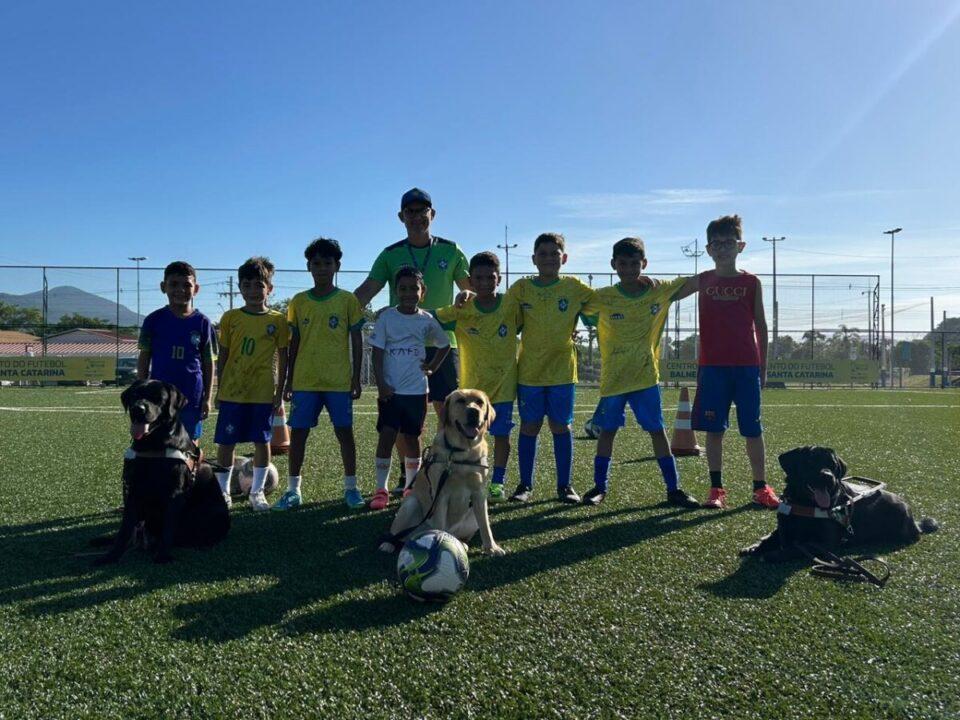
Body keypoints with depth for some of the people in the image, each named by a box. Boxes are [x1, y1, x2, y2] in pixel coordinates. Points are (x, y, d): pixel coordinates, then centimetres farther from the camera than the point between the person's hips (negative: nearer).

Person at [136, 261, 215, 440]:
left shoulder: (202, 322, -1)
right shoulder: (154, 320, -1)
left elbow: (208, 362, 3)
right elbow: (144, 358, 5)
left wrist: (207, 398, 1)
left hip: (191, 397, 0)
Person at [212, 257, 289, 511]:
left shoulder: (277, 320, 1)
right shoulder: (230, 317, 2)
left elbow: (282, 357, 5)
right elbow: (222, 355, 7)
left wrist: (280, 390, 1)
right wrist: (219, 390, 4)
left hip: (263, 392, 0)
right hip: (232, 391, 0)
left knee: (262, 442, 6)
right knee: (226, 442, 5)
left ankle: (257, 491, 20)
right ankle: (223, 490, 20)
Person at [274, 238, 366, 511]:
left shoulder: (348, 300, 0)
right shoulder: (298, 301, 6)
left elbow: (356, 342, 2)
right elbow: (294, 344, 10)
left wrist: (356, 379, -2)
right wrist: (289, 381, 8)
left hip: (339, 380, -2)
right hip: (304, 380, 2)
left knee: (344, 431, 3)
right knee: (298, 432, 4)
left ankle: (351, 487, 16)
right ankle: (293, 490, 16)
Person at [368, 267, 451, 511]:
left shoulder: (427, 320, 3)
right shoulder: (386, 317, -2)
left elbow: (444, 345, 17)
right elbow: (377, 353, -3)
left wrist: (432, 367, 4)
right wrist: (381, 384, -11)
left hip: (417, 390, 1)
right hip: (390, 390, -1)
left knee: (412, 439, 9)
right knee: (386, 436, -6)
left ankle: (411, 487, 23)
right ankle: (381, 490, 2)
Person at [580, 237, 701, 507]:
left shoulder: (660, 291, -2)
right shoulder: (602, 298, -6)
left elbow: (696, 282, 0)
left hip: (646, 376, 1)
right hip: (613, 378, -1)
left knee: (657, 430, 5)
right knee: (607, 430, 7)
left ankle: (674, 488, 13)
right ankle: (599, 487, 19)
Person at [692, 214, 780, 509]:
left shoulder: (751, 282, 4)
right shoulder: (704, 281, 7)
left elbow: (761, 326, 7)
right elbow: (703, 327, 9)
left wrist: (763, 366, 4)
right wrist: (698, 367, 6)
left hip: (746, 365, -1)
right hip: (712, 366, 1)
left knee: (752, 428, 4)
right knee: (714, 429, 2)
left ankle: (761, 487, 15)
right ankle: (716, 489, 11)